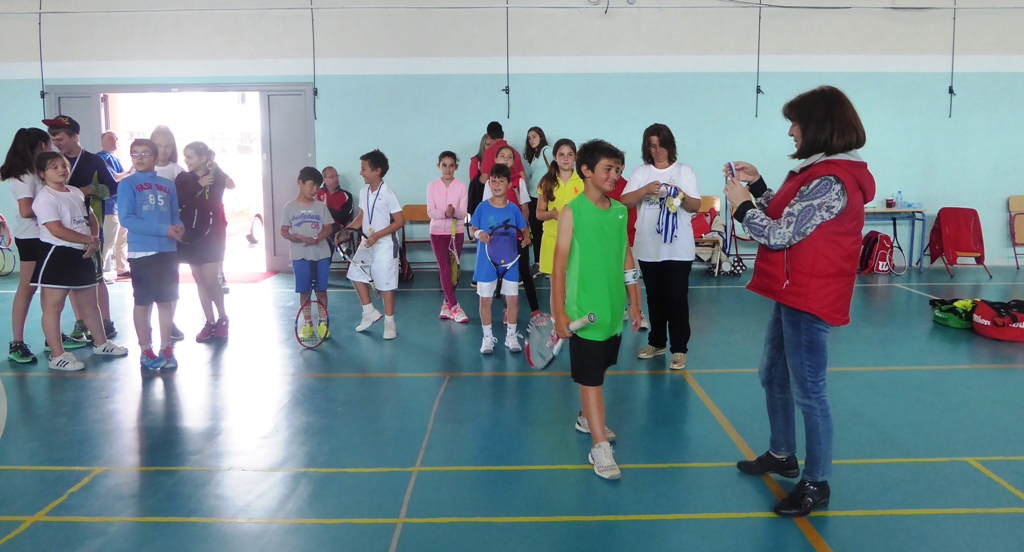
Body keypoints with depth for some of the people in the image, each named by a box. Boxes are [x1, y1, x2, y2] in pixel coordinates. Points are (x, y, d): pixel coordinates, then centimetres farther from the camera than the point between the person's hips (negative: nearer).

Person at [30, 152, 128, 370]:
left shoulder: (76, 192, 12)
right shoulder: (45, 197, -13)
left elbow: (92, 218, 15)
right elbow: (57, 230, -22)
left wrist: (94, 240, -4)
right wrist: (89, 239, -15)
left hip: (82, 254, 8)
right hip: (57, 255, -8)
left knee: (90, 303, 18)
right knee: (53, 306, -1)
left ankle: (101, 343, 32)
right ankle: (57, 355, 3)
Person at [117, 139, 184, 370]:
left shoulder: (168, 184, 9)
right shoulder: (128, 184, -4)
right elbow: (126, 219, -13)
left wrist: (179, 228, -12)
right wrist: (163, 230, -19)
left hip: (168, 250, 4)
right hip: (141, 251, -4)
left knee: (167, 300, 9)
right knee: (143, 302, 5)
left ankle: (166, 347, 20)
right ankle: (146, 350, 14)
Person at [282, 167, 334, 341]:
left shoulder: (321, 206, 3)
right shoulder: (290, 207, 1)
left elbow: (329, 228, 2)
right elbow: (284, 231, 1)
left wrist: (316, 238, -17)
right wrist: (296, 237, -20)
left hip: (321, 254, 1)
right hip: (300, 256, -1)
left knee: (321, 290, 5)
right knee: (304, 291, 5)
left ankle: (323, 323, 16)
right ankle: (308, 324, 15)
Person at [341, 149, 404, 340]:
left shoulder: (388, 194, -17)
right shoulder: (363, 192, 5)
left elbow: (400, 221, -17)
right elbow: (361, 217, 13)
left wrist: (377, 235, -23)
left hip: (384, 244, -8)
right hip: (367, 242, 8)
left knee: (386, 283, -1)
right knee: (356, 274, 11)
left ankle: (389, 322, 12)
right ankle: (369, 312, 26)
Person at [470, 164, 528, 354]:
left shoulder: (513, 209, -3)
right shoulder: (482, 207, -5)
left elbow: (524, 230, 6)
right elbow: (472, 230, 1)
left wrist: (526, 239, -15)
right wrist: (479, 234, -20)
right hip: (486, 262, -1)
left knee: (513, 299, 5)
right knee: (485, 300, 6)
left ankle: (511, 335, 21)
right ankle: (488, 336, 20)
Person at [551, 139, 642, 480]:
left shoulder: (620, 211, 6)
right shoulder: (571, 212, -10)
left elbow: (627, 260, 12)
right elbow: (560, 266, -11)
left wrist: (634, 301, 12)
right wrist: (559, 314, -13)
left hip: (614, 310, 6)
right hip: (584, 312, -6)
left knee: (600, 371, 19)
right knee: (590, 378, 0)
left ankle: (587, 419, 40)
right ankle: (600, 447, 4)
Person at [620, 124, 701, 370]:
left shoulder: (684, 171, 2)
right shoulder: (640, 172, 5)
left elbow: (696, 206, -2)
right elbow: (625, 202, -6)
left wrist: (682, 196, -22)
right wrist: (646, 190, -22)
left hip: (678, 248, -2)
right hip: (648, 248, 2)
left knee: (677, 298, -2)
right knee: (654, 298, 14)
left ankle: (679, 349, 5)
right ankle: (657, 342, 27)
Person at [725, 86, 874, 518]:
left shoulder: (831, 183, -22)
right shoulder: (821, 172, 10)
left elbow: (779, 235, -23)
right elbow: (785, 217, 16)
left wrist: (741, 203, -10)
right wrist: (757, 184, 8)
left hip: (808, 300, -11)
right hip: (791, 294, 11)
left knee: (808, 391, 0)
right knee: (774, 377, 20)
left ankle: (816, 483, 13)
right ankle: (781, 455, 36)